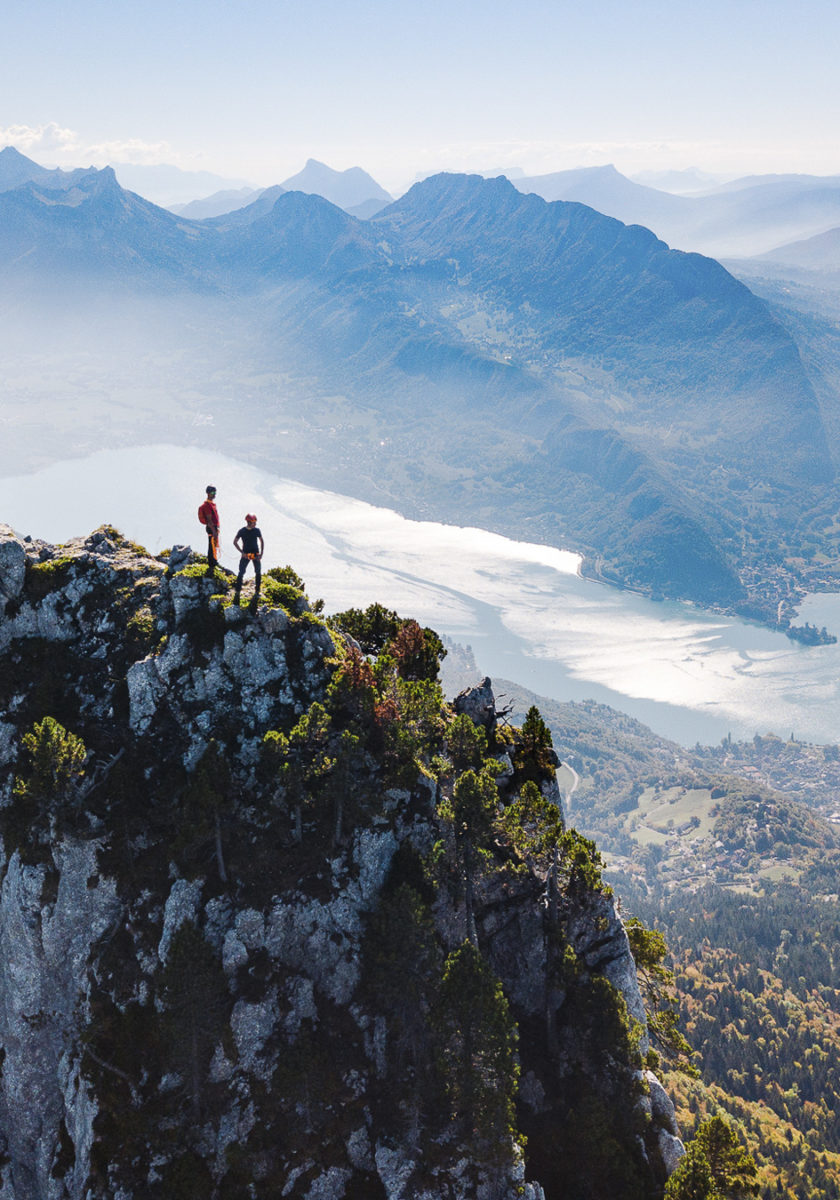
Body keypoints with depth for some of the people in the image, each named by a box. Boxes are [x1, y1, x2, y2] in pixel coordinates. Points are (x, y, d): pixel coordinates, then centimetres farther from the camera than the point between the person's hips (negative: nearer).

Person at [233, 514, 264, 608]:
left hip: (255, 554, 2)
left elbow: (261, 541, 8)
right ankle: (237, 591, 2)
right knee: (241, 573, -8)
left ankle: (257, 591, 9)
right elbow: (235, 542, 1)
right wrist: (242, 552, -8)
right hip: (246, 554, -2)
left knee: (258, 573, -6)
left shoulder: (256, 530, -3)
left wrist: (261, 553, -2)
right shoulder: (242, 531, -8)